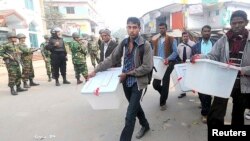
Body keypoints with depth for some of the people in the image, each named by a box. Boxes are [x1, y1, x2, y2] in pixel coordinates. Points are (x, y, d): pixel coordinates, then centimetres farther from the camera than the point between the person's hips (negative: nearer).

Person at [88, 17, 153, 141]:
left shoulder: (145, 45, -14)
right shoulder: (124, 43, 2)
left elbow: (147, 67, -17)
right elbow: (112, 59, 2)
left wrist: (127, 73, -18)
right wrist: (96, 70, -7)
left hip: (137, 82, -6)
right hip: (126, 82, 6)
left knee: (130, 115, -5)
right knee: (135, 106, 24)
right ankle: (145, 125, 50)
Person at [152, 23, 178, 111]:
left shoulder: (171, 39, 1)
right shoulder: (155, 40, 14)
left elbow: (175, 52, -8)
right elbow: (154, 52, 14)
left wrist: (168, 59, -26)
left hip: (168, 64, -4)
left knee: (165, 84, 1)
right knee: (155, 84, 3)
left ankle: (162, 103, 18)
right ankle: (164, 94, 34)